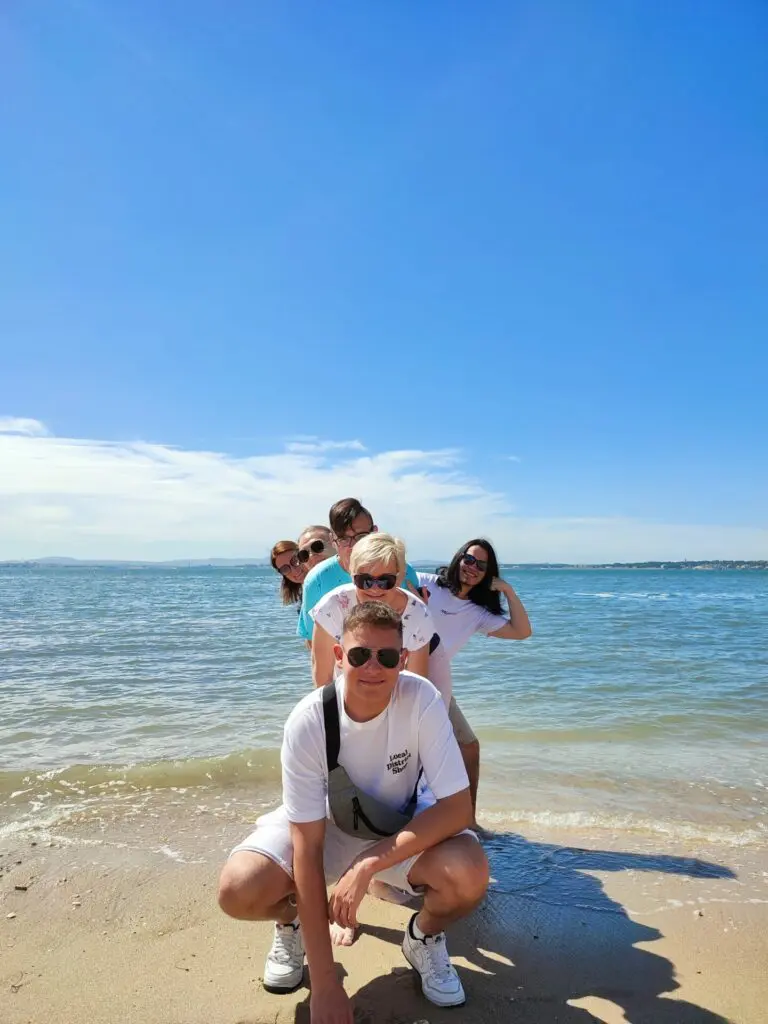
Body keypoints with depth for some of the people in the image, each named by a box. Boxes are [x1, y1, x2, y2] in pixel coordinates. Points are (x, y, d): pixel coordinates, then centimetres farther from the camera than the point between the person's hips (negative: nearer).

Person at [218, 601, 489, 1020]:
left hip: (404, 824, 0)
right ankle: (292, 921, 13)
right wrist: (325, 983, -25)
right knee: (238, 890, -25)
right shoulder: (308, 721, -29)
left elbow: (457, 807, -26)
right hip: (323, 822, 0)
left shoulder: (421, 699, -28)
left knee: (469, 874, -30)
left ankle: (425, 937, 7)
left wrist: (367, 864, -34)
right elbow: (307, 845, -26)